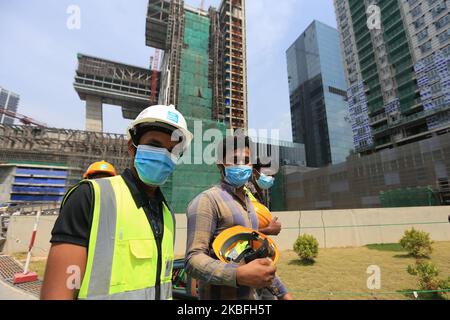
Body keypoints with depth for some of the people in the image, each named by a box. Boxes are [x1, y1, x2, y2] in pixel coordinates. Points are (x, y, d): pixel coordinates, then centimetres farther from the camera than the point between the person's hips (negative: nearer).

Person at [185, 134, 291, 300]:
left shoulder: (249, 202, 9)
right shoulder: (207, 200, -18)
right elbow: (193, 259, -24)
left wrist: (282, 292, 14)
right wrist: (239, 275, -36)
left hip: (252, 294, 8)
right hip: (221, 296, -7)